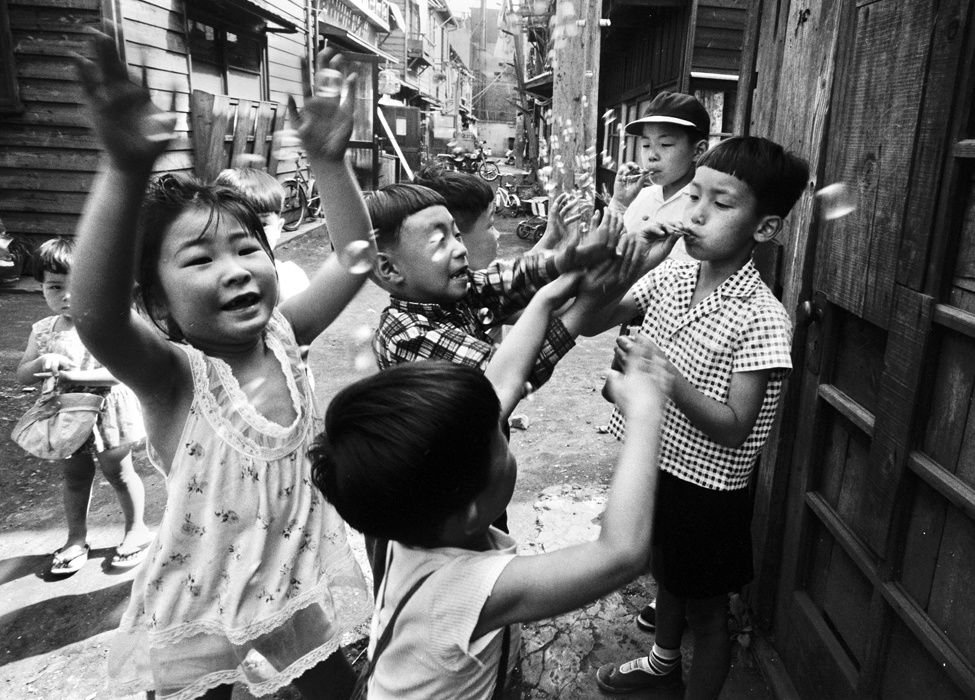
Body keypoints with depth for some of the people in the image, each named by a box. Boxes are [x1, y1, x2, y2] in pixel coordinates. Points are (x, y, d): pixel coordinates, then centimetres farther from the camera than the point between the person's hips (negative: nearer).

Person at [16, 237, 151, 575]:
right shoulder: (43, 331, -1)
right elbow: (22, 374, 5)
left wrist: (75, 374, -29)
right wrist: (42, 363, -18)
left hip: (106, 414, -5)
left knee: (119, 474, 12)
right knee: (74, 480, 18)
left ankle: (136, 529, 31)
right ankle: (76, 539, 34)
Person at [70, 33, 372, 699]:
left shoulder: (281, 336, -9)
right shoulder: (174, 373, -23)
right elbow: (96, 319, -43)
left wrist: (329, 158, -20)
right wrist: (127, 172, -56)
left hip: (305, 579, 4)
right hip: (205, 601, -4)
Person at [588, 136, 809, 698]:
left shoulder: (763, 318, -23)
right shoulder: (671, 275, -6)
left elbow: (733, 428, -24)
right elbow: (590, 323, -4)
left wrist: (664, 376, -38)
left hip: (707, 487, -6)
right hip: (656, 461, 7)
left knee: (705, 608, 16)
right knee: (666, 570, 30)